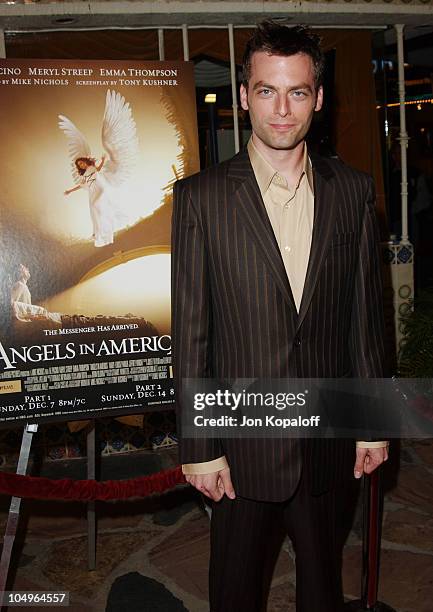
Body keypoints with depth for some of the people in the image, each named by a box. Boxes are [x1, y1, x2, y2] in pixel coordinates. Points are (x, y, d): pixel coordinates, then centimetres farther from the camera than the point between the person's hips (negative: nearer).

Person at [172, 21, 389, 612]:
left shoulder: (353, 191, 1)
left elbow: (365, 315, 4)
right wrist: (198, 448, -7)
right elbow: (190, 332, -8)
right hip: (243, 440, -2)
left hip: (329, 440, 2)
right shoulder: (200, 196, -8)